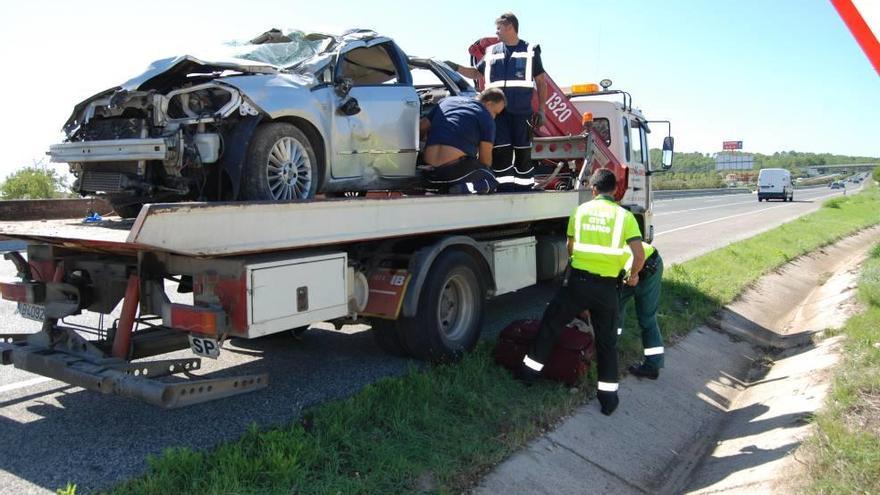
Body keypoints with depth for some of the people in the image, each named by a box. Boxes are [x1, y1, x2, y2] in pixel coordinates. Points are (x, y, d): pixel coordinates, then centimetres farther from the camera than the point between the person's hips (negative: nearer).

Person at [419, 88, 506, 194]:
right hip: (456, 169, -6)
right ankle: (463, 189, -12)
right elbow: (485, 160, 3)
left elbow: (420, 128, 17)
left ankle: (438, 188, 5)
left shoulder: (446, 101, 17)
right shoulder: (486, 118, 1)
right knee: (490, 180, 16)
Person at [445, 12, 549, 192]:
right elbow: (477, 73, 27)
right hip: (497, 111, 2)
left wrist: (541, 109, 2)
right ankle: (504, 190, -3)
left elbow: (541, 82, 10)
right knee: (501, 151, -6)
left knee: (523, 152, 0)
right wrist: (456, 68, 13)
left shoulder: (530, 51, 10)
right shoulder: (491, 52, 16)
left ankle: (524, 188, 7)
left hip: (522, 111, -2)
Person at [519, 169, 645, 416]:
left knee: (550, 324, 18)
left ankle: (530, 371, 26)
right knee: (607, 341, 13)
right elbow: (639, 255, -10)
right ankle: (608, 397, 16)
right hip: (607, 287, 0)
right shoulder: (624, 215, -2)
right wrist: (634, 275, 9)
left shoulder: (580, 210, 4)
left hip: (578, 280, 0)